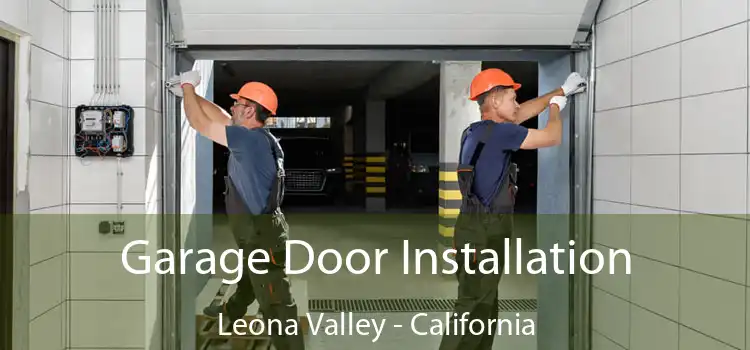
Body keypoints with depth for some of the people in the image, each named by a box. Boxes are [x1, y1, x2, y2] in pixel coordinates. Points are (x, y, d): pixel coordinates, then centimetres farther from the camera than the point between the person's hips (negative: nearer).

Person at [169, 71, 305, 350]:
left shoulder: (250, 139, -25)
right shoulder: (255, 136, 4)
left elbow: (199, 123, -18)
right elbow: (218, 116, 15)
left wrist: (188, 87, -4)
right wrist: (189, 93, 15)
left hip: (263, 235, -11)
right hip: (259, 230, 11)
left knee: (275, 301, -6)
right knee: (249, 278, 36)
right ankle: (231, 312, 61)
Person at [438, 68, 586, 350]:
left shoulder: (478, 129, 11)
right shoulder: (498, 131, -16)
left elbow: (522, 113, 24)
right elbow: (552, 138, -9)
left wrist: (561, 91, 31)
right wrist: (556, 108, 12)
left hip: (483, 229, 10)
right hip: (482, 233, -10)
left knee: (485, 304, 18)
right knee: (473, 307, -7)